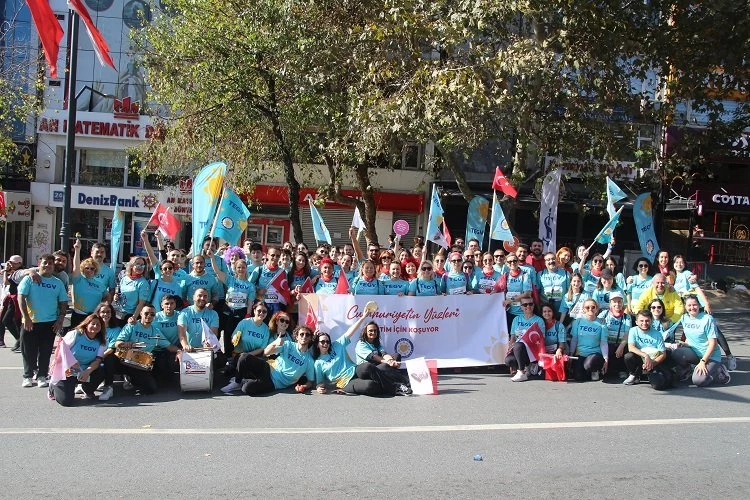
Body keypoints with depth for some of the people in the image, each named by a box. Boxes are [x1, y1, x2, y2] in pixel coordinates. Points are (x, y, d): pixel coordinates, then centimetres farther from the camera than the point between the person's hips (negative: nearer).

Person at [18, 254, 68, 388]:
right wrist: (26, 317, -13)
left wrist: (60, 320, -2)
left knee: (45, 352, 4)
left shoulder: (58, 283, 7)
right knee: (28, 351, 5)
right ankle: (27, 376, 16)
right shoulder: (29, 279, -1)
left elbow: (63, 303, 9)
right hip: (30, 322, -2)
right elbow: (21, 298, -6)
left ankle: (42, 376, 13)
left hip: (50, 323, 2)